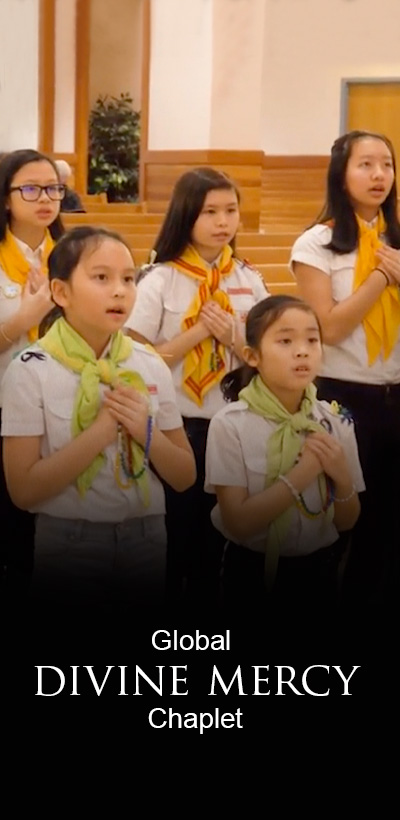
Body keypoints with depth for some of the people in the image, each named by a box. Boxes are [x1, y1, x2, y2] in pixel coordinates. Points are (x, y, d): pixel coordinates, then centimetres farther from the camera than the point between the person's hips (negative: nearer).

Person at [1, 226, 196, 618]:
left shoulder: (151, 366, 0)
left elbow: (184, 477, 4)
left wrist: (145, 430, -15)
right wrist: (102, 429, -21)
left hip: (146, 538, 4)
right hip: (67, 544, -3)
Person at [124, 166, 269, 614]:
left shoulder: (249, 281, 4)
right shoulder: (159, 280, -8)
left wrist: (234, 339, -11)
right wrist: (198, 331, -17)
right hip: (174, 427, -4)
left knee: (217, 540, 14)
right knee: (173, 539, 6)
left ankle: (206, 603, 30)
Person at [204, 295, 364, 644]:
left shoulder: (335, 422, -6)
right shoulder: (231, 423, -17)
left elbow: (347, 522, 0)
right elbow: (238, 522, -20)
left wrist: (342, 477, -20)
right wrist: (305, 471, -26)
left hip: (319, 568, 3)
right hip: (253, 570, -3)